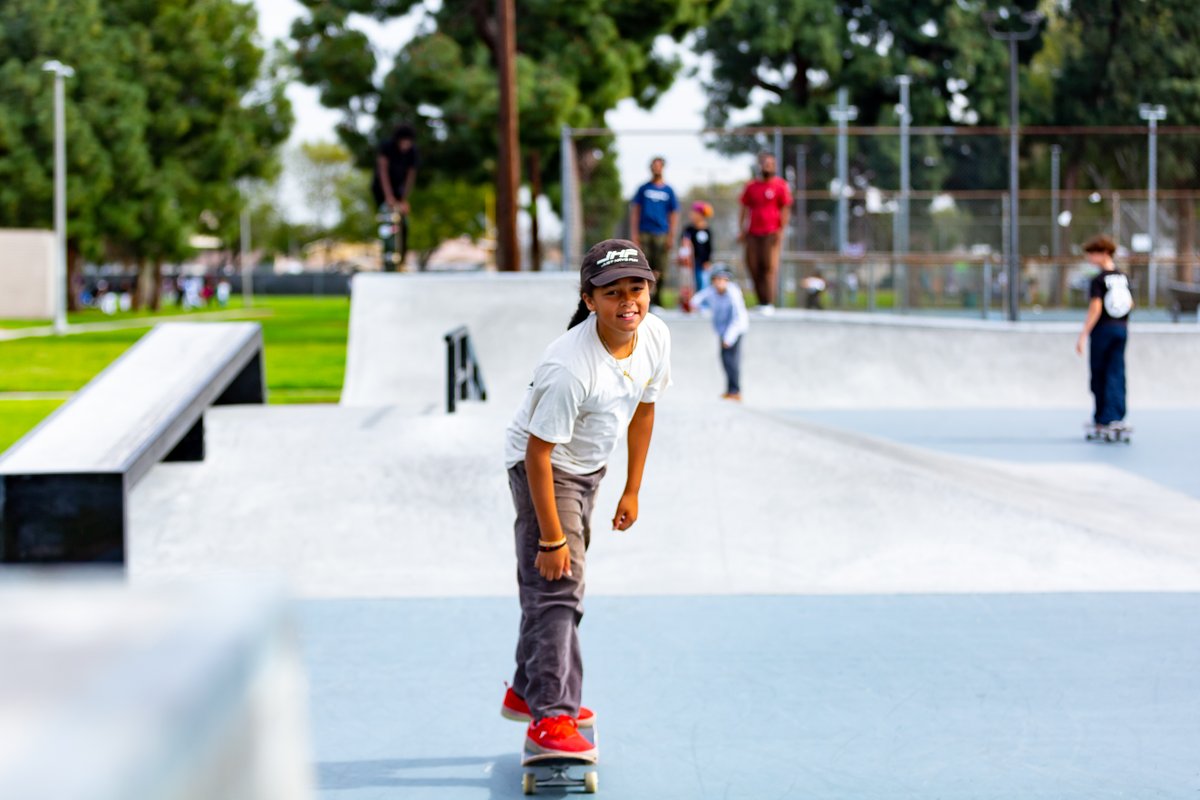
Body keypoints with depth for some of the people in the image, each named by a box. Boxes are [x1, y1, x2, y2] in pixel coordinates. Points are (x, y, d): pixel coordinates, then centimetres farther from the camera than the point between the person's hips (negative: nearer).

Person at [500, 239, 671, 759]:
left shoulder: (655, 336, -13)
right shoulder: (570, 367, -35)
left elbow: (643, 409, 5)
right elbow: (539, 453, -29)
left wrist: (632, 490, 9)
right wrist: (551, 538, -26)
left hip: (588, 465, 8)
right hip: (542, 467, -8)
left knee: (558, 585, 19)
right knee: (557, 584, -17)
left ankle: (528, 692, 34)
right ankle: (549, 718, -16)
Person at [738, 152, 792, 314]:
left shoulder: (780, 185, 2)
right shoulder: (751, 186, 13)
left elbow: (785, 209, 0)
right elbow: (744, 208, 16)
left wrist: (781, 230, -7)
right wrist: (741, 229, 10)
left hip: (771, 233, -4)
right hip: (753, 233, 4)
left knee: (769, 267, -10)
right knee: (753, 267, 1)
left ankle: (769, 304, -12)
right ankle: (761, 301, 10)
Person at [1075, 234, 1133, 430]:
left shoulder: (1098, 280, -12)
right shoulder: (1124, 277, 7)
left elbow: (1095, 309, -19)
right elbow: (1130, 304, 16)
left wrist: (1083, 335, -18)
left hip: (1103, 328, -5)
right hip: (1122, 329, 5)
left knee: (1099, 375, 6)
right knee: (1116, 373, 4)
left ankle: (1103, 417, 9)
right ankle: (1117, 416, -3)